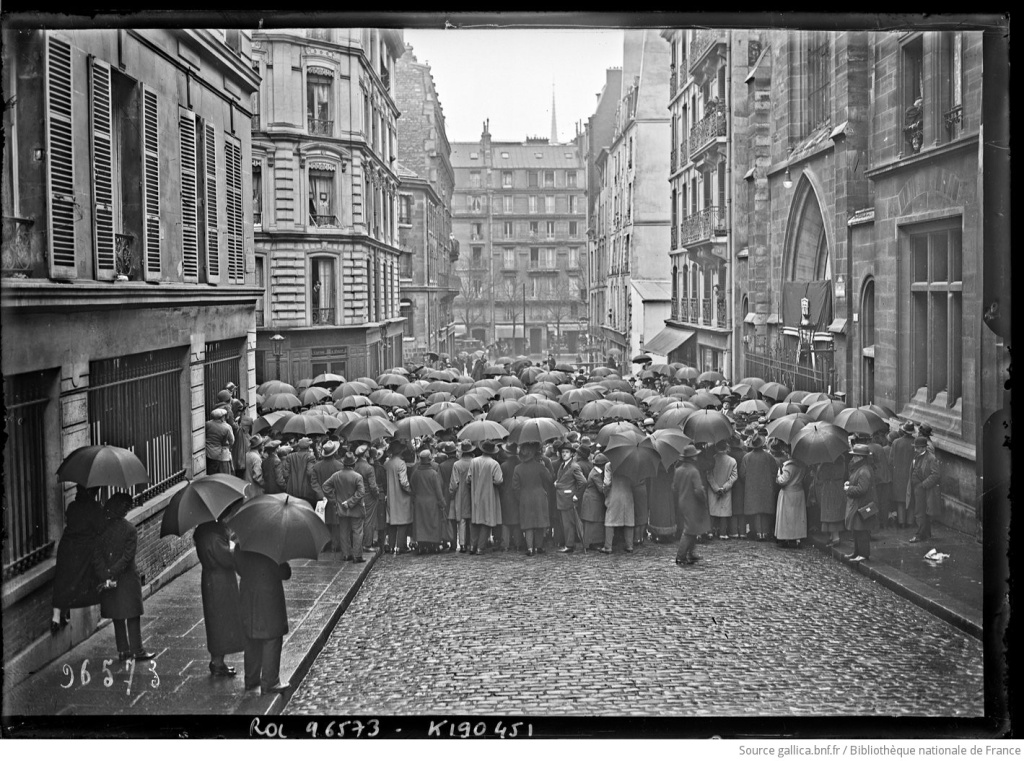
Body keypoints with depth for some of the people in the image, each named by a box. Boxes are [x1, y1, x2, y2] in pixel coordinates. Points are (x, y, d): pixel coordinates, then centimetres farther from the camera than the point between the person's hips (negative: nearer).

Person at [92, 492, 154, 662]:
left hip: (107, 579, 4)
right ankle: (136, 650, 5)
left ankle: (123, 650, 16)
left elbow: (96, 555, -7)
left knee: (117, 617, 12)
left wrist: (104, 574, -10)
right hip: (127, 578, -4)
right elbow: (127, 556, -18)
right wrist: (112, 573, -14)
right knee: (132, 616, 4)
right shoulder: (130, 529, -12)